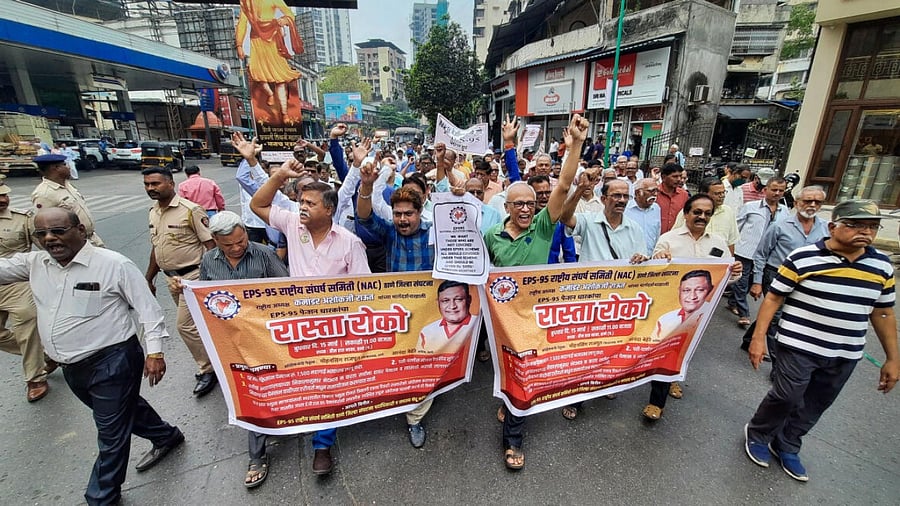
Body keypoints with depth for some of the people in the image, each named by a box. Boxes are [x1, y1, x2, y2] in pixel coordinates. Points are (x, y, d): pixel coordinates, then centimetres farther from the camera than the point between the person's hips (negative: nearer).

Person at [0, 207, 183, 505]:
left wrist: (154, 351, -17)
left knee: (111, 433, 6)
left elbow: (147, 308, -15)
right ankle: (166, 437, 48)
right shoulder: (34, 263, 3)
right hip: (72, 367, 8)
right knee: (123, 409, 25)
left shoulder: (114, 264, -17)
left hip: (112, 361, -7)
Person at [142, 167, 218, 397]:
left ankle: (208, 370, 9)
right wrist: (148, 278, 21)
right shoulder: (153, 212, 9)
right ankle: (209, 362, 34)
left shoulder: (190, 210, -16)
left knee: (185, 325, -8)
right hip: (171, 278, 8)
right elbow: (156, 247, 19)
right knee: (192, 322, 17)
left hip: (192, 276, -8)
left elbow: (211, 245, -18)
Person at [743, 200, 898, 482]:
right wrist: (758, 337, -14)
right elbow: (773, 298, -10)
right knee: (786, 398, -2)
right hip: (799, 347, -5)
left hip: (845, 356, 5)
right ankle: (757, 435, 25)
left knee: (815, 406, 16)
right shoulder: (803, 258, -13)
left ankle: (787, 447, 36)